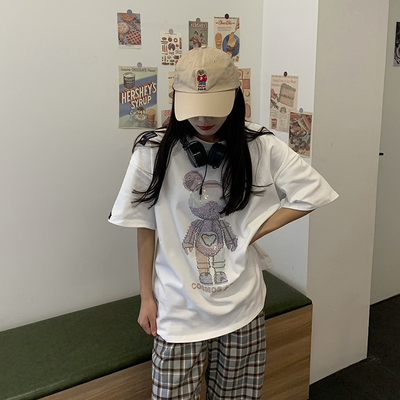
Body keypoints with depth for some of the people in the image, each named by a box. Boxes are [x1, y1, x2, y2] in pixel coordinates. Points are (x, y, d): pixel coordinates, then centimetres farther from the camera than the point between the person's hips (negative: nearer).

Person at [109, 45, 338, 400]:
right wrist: (147, 297, 2)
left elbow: (314, 192, -2)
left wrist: (255, 230, -9)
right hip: (179, 309, -1)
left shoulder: (259, 147, -7)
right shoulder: (154, 152, -9)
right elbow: (146, 228, -2)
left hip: (242, 305, 2)